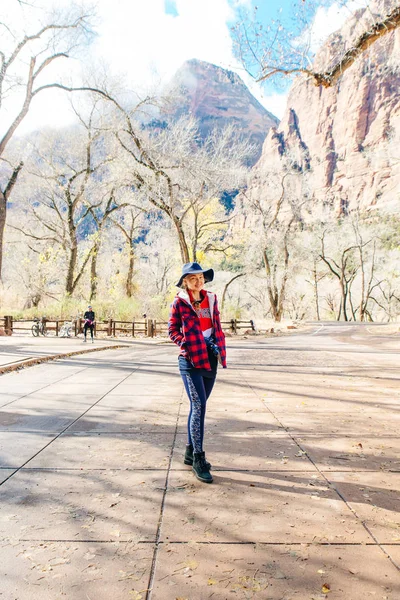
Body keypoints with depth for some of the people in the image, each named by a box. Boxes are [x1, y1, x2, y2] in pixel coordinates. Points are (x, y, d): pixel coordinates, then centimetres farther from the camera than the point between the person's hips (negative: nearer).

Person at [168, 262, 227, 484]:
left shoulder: (211, 299, 10)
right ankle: (198, 459, -2)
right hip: (190, 359, -5)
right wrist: (185, 344, -12)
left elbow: (217, 326, 15)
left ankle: (190, 452, 27)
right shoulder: (179, 302, -3)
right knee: (199, 406, -11)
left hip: (210, 358, 6)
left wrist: (219, 348, 3)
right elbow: (172, 329, 1)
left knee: (198, 406, 13)